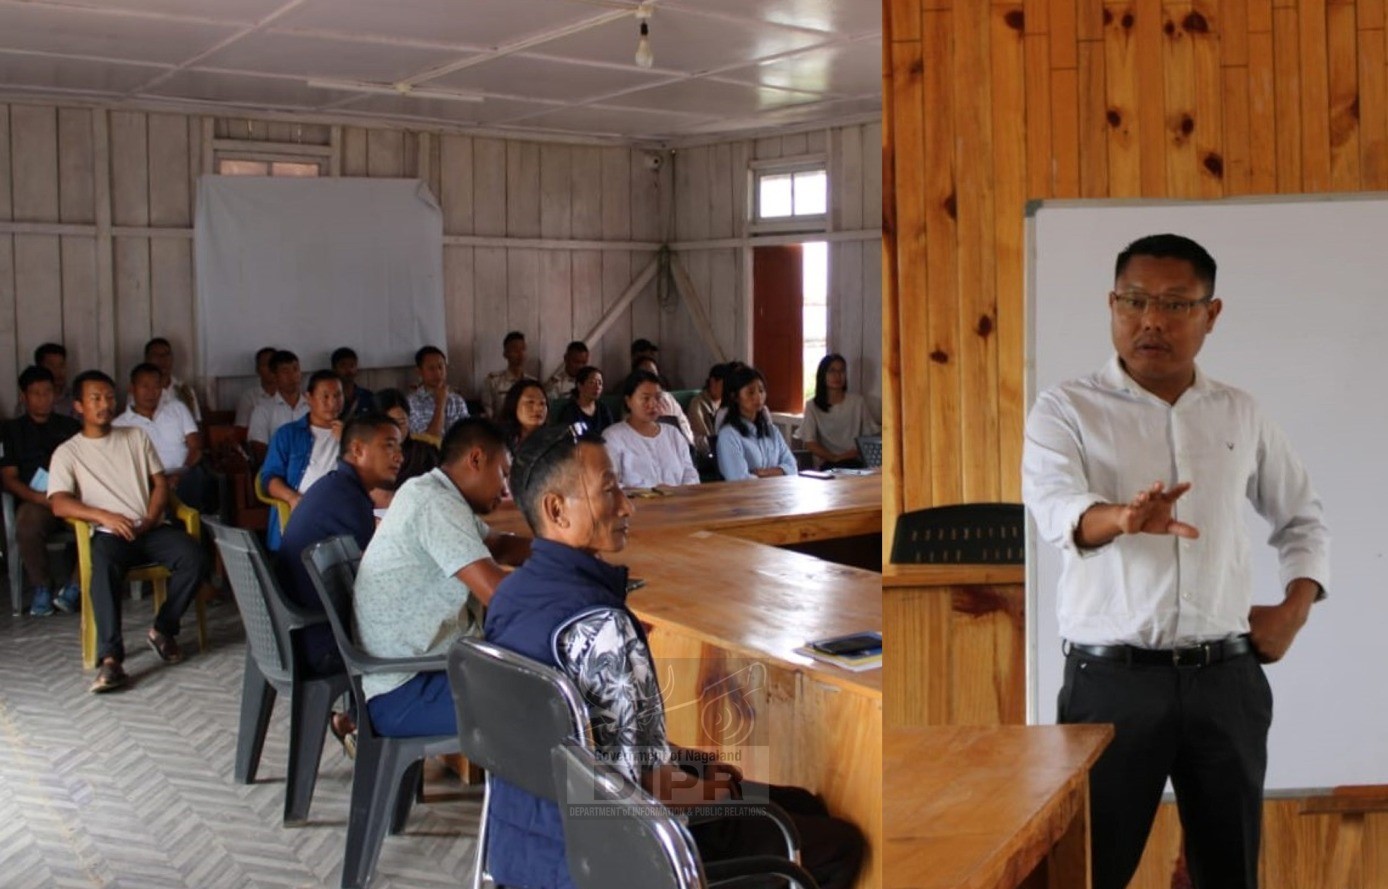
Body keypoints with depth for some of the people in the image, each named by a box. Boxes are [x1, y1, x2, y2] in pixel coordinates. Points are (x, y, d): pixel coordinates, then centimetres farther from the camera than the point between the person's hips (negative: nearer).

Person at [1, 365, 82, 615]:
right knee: (27, 526, -37)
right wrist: (38, 497, -14)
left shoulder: (71, 426, 22)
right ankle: (40, 589, -14)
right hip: (35, 501, -1)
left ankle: (73, 588, -21)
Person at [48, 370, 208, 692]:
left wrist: (150, 519, -6)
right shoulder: (67, 452, 10)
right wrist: (105, 517, -19)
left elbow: (160, 484, 14)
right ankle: (110, 658, -43)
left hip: (151, 528, 3)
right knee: (104, 567, -38)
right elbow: (59, 505, -3)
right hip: (109, 533, -3)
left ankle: (163, 630, -7)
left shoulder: (136, 437, 19)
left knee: (194, 557, -26)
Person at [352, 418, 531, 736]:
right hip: (403, 693, -11)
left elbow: (501, 546, 22)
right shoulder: (436, 504, -20)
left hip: (420, 665, 11)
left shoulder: (436, 496, 11)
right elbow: (497, 592, -27)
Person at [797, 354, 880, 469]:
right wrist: (835, 458, -14)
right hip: (828, 464, -1)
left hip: (855, 463, 1)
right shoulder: (812, 406, 5)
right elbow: (810, 444, 0)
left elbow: (872, 435, 6)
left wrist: (857, 451, -13)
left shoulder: (858, 401, 6)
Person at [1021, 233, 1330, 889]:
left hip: (1226, 678, 4)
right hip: (1111, 678, -3)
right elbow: (1054, 506, -21)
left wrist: (1294, 608, 7)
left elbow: (1303, 519, 23)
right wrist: (1122, 517, -42)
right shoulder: (1067, 409, -2)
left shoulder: (1241, 414, 11)